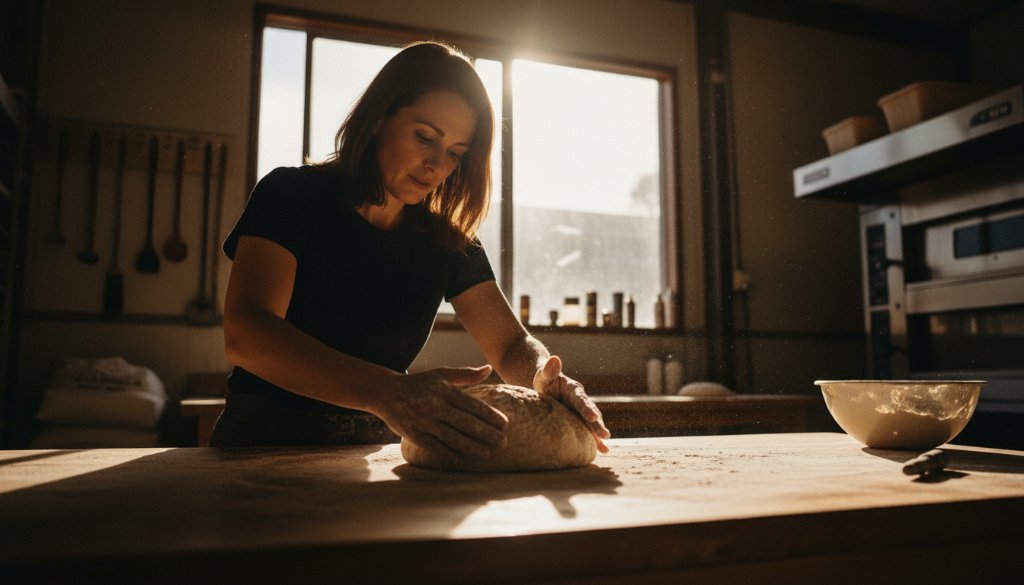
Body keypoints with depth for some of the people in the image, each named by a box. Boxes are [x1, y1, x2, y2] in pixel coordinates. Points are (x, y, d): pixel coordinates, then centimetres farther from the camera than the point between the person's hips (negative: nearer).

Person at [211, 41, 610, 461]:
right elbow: (244, 333, -25)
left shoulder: (448, 241, 2)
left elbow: (512, 345, 1)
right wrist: (388, 391, -42)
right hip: (262, 444, -5)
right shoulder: (291, 195, -11)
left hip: (377, 445, 6)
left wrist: (544, 375, -26)